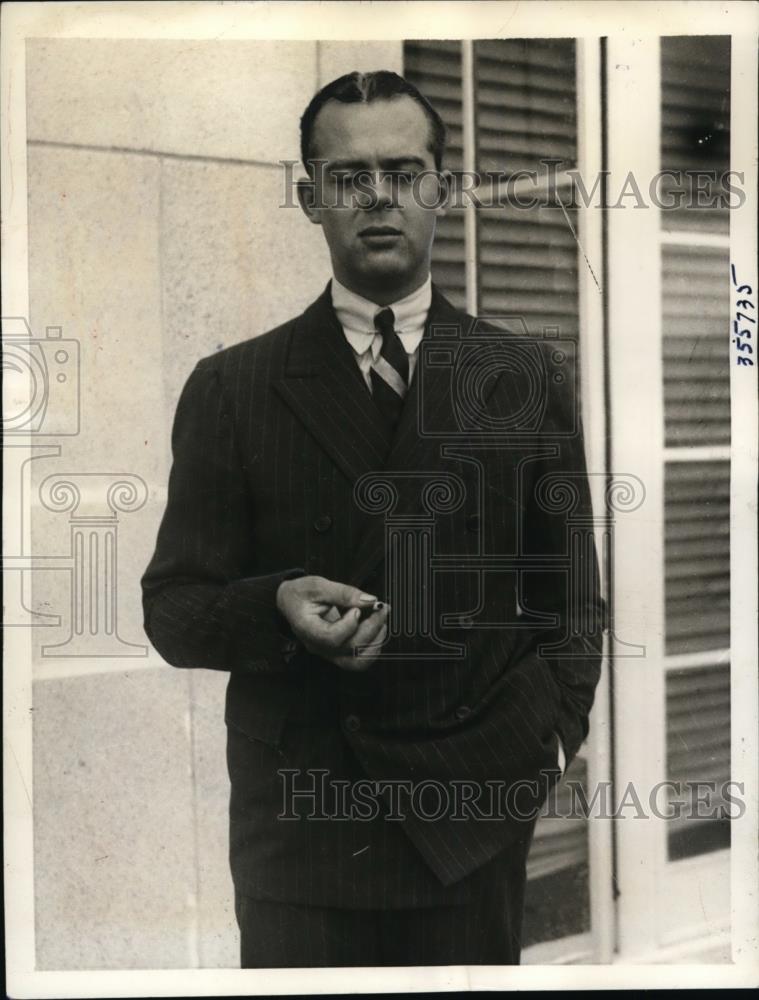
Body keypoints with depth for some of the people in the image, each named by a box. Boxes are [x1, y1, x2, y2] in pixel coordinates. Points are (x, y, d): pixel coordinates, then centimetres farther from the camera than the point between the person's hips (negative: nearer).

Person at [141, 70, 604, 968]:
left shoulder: (523, 378, 6)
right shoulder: (232, 389, 2)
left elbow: (568, 590, 11)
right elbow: (173, 609, 0)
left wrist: (554, 724, -2)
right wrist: (277, 608, -19)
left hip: (474, 820, 1)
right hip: (299, 819, -1)